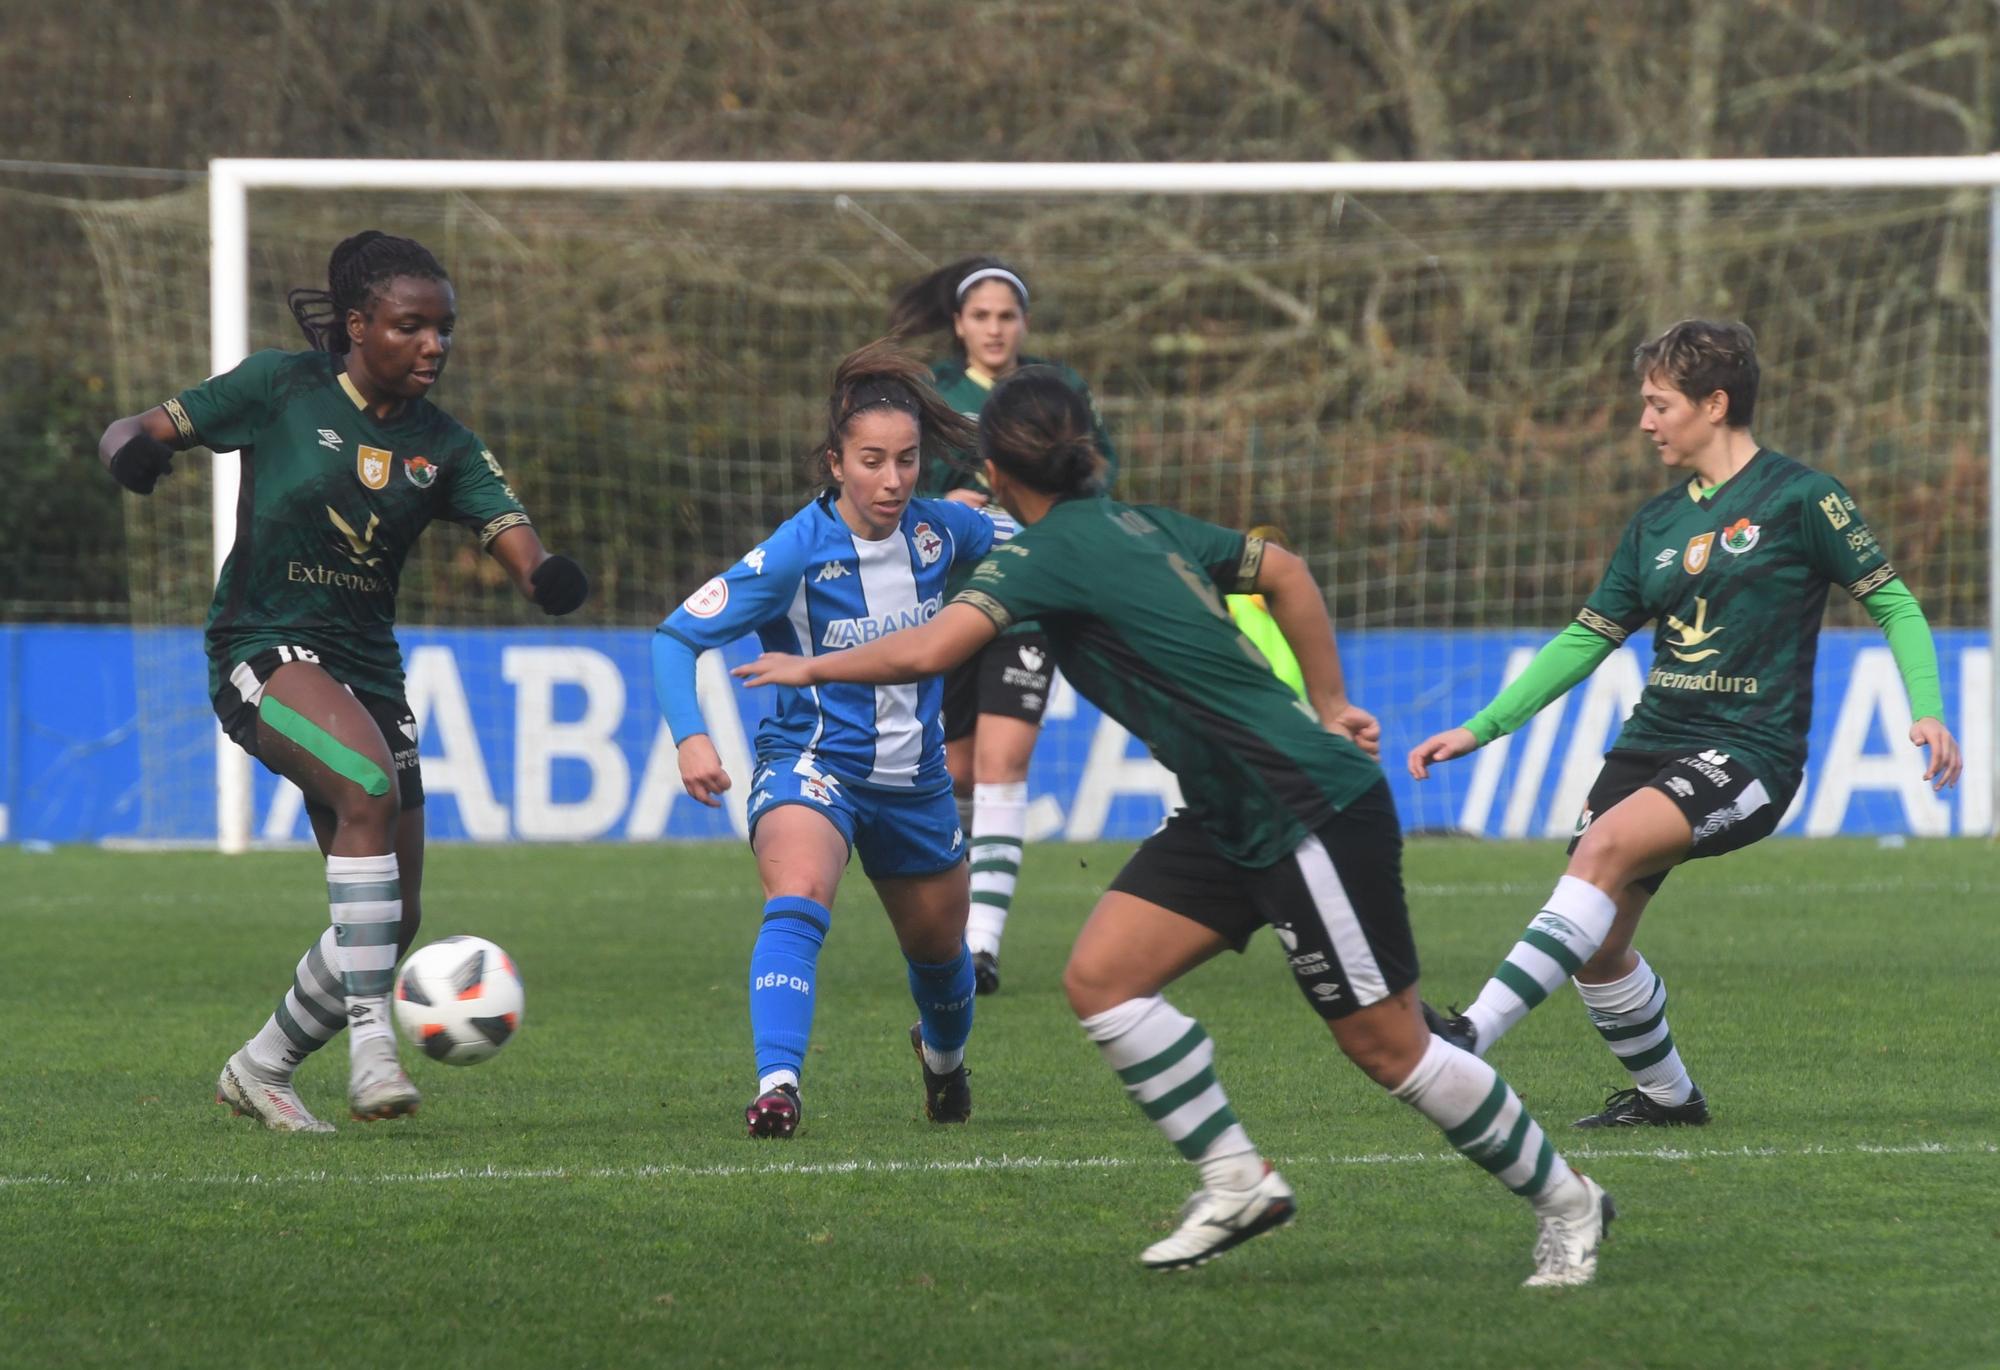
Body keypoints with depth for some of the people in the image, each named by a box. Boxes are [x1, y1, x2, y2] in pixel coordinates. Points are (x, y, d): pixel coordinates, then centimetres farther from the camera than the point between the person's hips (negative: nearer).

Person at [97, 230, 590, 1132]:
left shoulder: (442, 447, 6)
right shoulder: (280, 389, -4)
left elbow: (510, 533, -8)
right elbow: (144, 434, 2)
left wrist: (547, 576, -32)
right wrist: (136, 448, -22)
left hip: (367, 669, 6)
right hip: (264, 652, -6)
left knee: (392, 924, 5)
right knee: (370, 786, -34)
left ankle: (261, 1069, 27)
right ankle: (369, 1041, -34)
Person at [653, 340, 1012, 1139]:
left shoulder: (941, 530, -8)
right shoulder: (794, 554, -22)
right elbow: (677, 636, -21)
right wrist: (689, 737, -34)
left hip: (914, 773, 5)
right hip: (812, 762, -5)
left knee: (939, 945, 22)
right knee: (798, 899, -35)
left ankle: (944, 1056, 56)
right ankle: (777, 1086, -42)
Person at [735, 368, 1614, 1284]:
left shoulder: (1051, 552, -14)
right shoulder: (1138, 525, 11)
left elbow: (929, 649, -26)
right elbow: (1284, 571, 22)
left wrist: (814, 667, -9)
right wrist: (1328, 706, 26)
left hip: (1313, 810, -9)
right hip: (1232, 819, 9)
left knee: (1385, 1044, -1)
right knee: (1101, 977, 0)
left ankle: (1564, 1202, 13)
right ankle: (1236, 1180, 3)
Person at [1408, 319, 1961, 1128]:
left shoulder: (1798, 498, -3)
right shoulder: (1657, 523, 14)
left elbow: (1892, 602, -1)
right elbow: (1588, 638, 18)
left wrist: (1927, 711, -16)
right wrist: (1479, 729, 13)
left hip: (1748, 752, -7)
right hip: (1652, 742, 7)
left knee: (1607, 845, -31)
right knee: (1594, 948, 0)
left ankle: (1474, 1034, -39)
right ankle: (1664, 1095, 25)